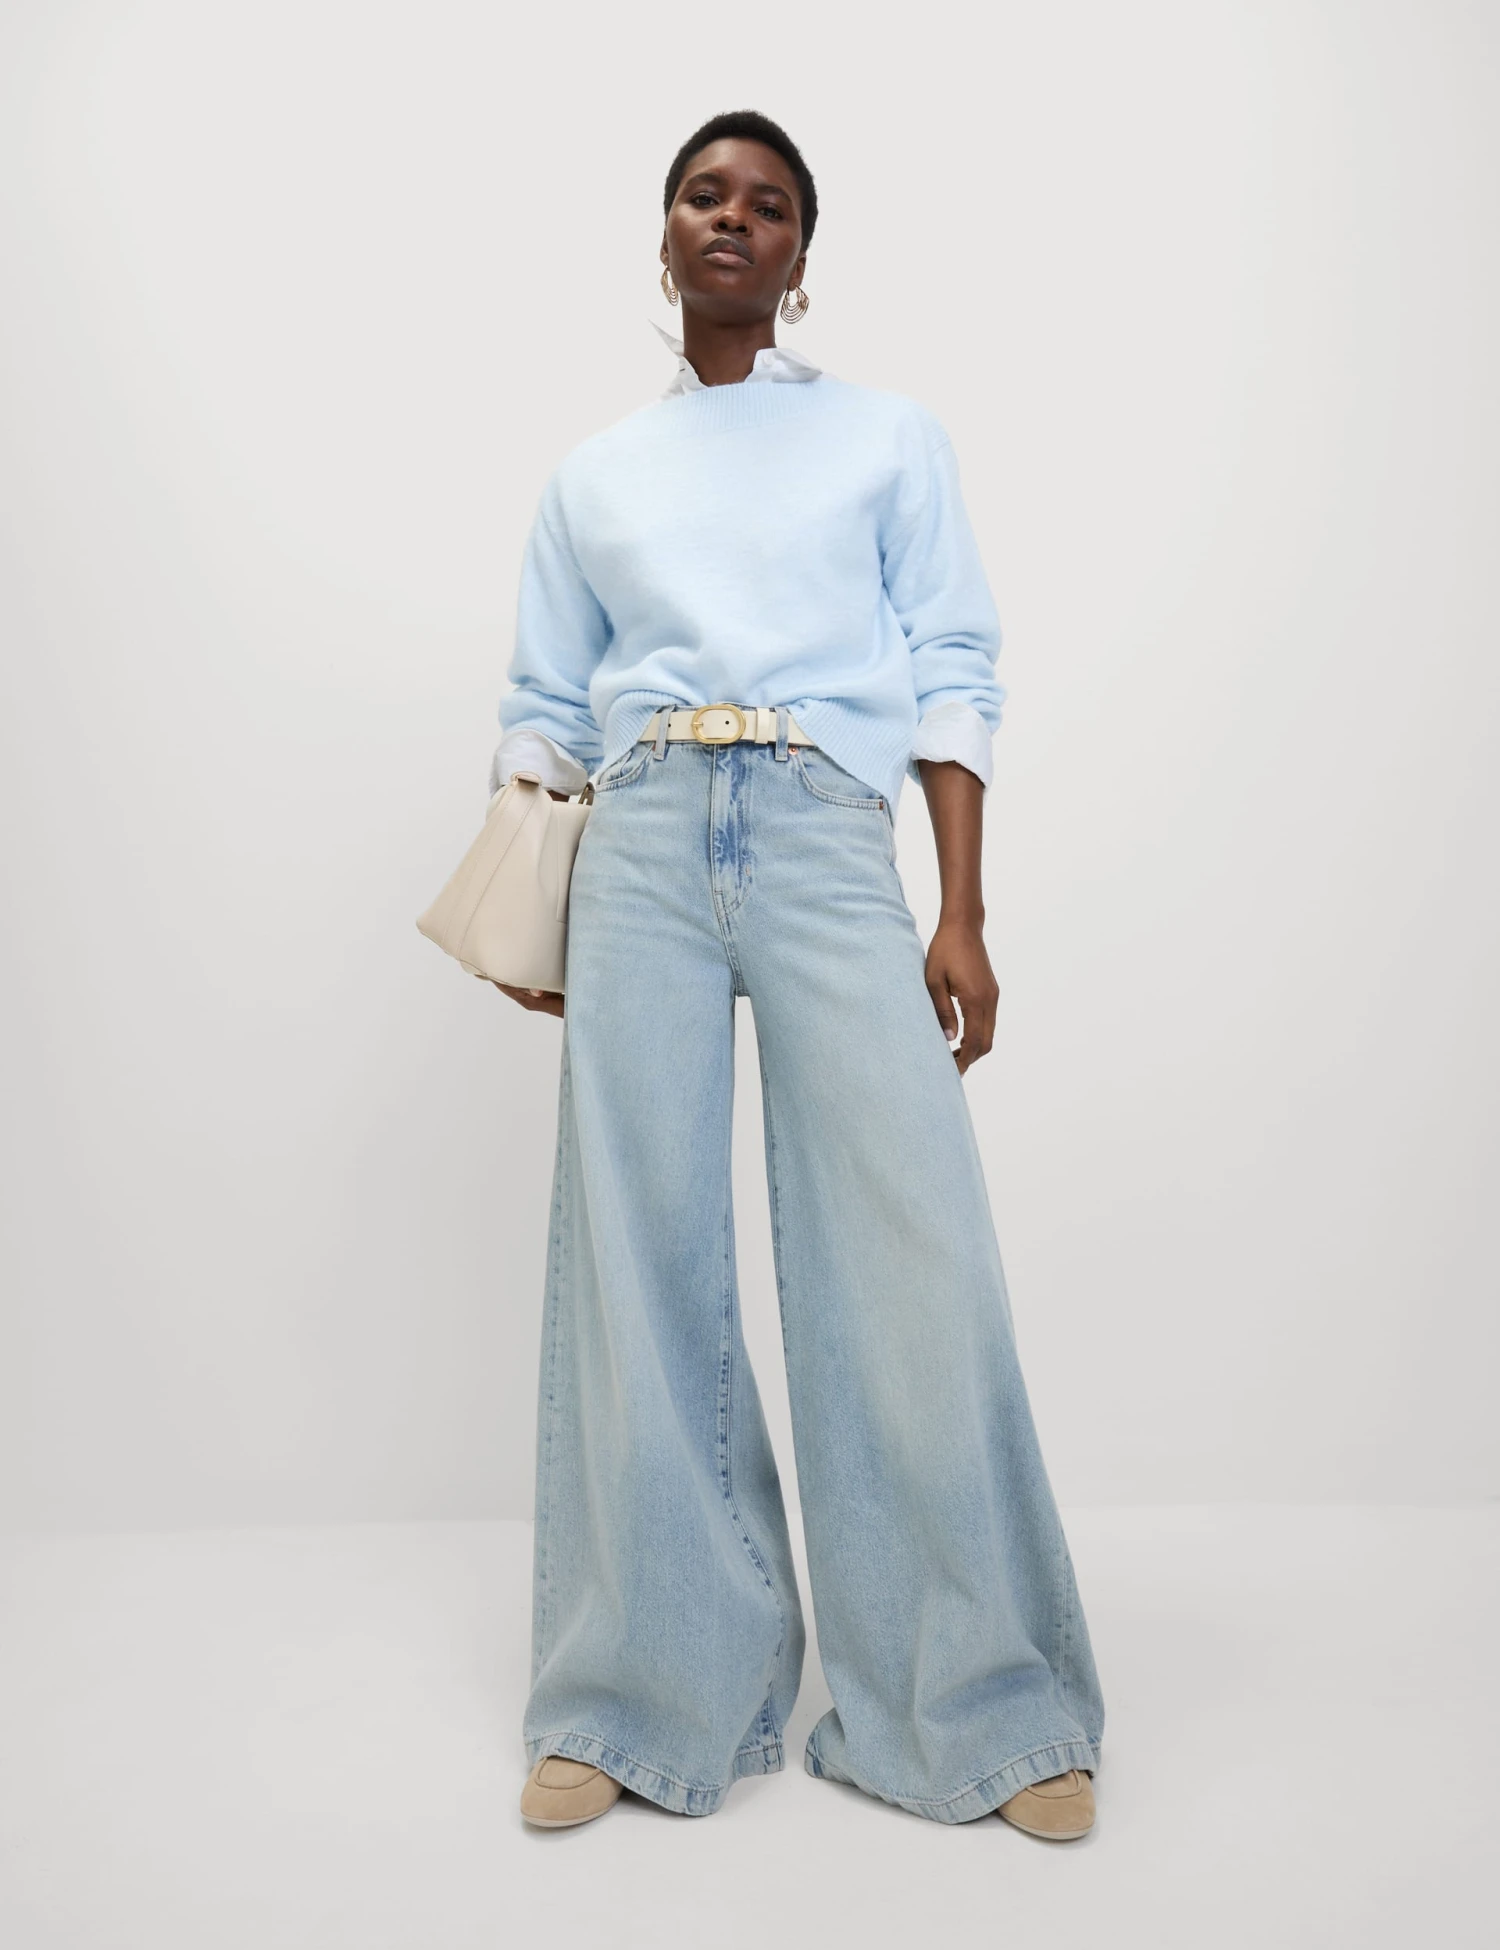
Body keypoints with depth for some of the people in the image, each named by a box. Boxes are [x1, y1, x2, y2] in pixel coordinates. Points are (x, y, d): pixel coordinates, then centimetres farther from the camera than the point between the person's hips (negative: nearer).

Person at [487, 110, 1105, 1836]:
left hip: (827, 844, -1)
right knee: (640, 1259, 0)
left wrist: (962, 917, -2)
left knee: (910, 1258, -8)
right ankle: (644, 1696, 13)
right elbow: (543, 711, 19)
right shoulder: (590, 477, 22)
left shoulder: (891, 440, 17)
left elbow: (954, 684, 8)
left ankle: (982, 1707, 9)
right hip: (638, 851, 2)